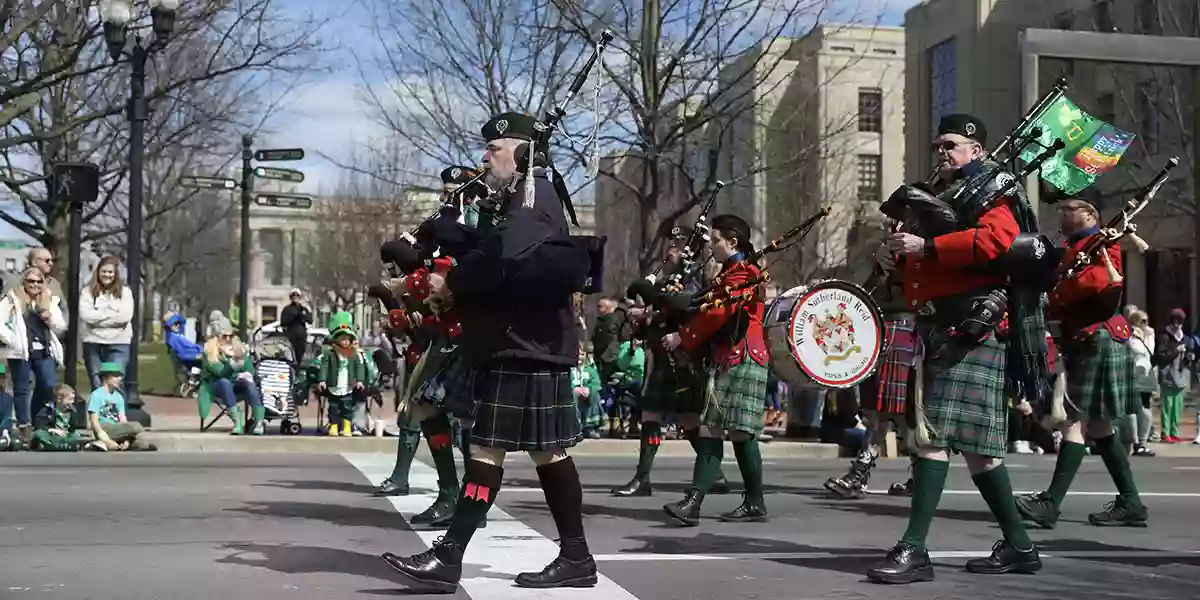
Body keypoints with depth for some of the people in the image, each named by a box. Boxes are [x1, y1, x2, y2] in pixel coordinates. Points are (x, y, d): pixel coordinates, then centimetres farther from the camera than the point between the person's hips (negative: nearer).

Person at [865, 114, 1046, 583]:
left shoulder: (993, 193, -2)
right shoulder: (941, 195, 25)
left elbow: (995, 240, -23)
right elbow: (926, 264, 28)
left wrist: (925, 247, -22)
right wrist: (904, 253, 6)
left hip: (970, 329, -10)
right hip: (942, 333, 10)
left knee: (933, 433, -16)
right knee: (977, 445, 12)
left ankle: (913, 550, -18)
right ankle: (1018, 546, 20)